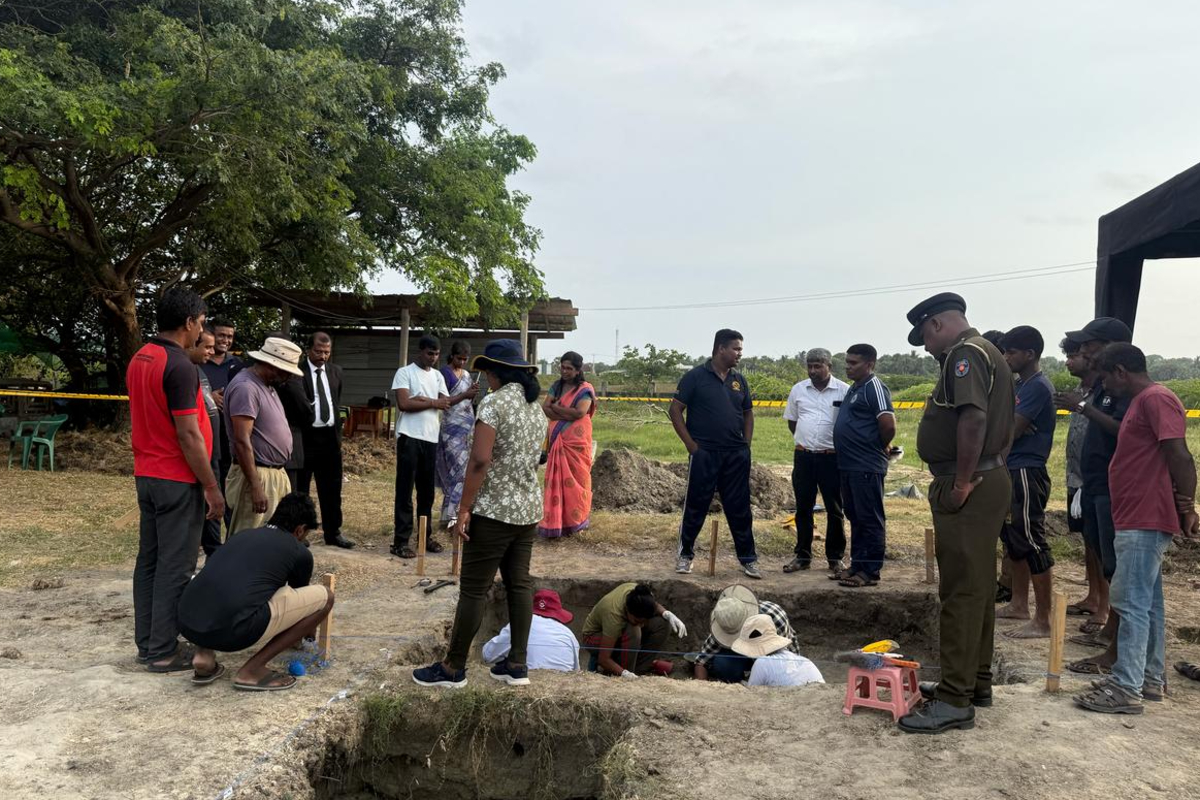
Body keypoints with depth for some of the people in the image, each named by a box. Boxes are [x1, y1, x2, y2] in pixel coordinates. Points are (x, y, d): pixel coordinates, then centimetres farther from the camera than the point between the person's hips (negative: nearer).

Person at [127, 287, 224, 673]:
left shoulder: (139, 359, 10)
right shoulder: (179, 365, -18)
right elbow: (187, 434, -20)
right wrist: (212, 487, -15)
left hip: (146, 475, 9)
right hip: (177, 480, -9)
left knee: (149, 561, 13)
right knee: (175, 567, -2)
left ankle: (146, 642, 21)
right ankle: (163, 651, 4)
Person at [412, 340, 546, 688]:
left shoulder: (494, 402, -13)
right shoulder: (537, 407, 11)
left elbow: (480, 461, -19)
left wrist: (464, 509, -15)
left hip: (494, 510, -8)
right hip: (529, 510, 8)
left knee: (473, 590, 0)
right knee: (520, 584, 11)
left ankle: (454, 668, 9)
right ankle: (517, 665, 16)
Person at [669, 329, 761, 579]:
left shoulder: (739, 380, 10)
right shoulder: (696, 376, -5)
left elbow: (748, 413, 19)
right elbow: (675, 410, -5)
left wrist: (746, 444, 7)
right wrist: (691, 444, -9)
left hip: (736, 455, 4)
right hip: (704, 453, -4)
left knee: (740, 508, 8)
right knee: (696, 506, 4)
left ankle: (748, 558, 17)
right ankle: (685, 554, 19)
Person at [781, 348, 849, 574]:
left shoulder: (844, 391, -4)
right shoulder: (798, 389, 7)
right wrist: (806, 440, 9)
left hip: (832, 457, -3)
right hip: (803, 456, 3)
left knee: (834, 509, 5)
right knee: (803, 508, 10)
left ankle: (835, 558, 16)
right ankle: (802, 555, 20)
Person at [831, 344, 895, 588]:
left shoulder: (874, 387, -13)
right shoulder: (854, 389, 17)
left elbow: (888, 425, -21)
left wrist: (879, 448, -6)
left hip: (866, 467, -10)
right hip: (849, 465, 10)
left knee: (870, 519, -2)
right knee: (855, 518, 15)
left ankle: (870, 571, 3)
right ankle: (857, 565, 23)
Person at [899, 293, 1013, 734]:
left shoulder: (964, 354, -14)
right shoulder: (989, 353, 19)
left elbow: (973, 419, -27)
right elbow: (1004, 423, 22)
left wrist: (961, 483, -23)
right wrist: (988, 468, 18)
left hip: (968, 489, -11)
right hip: (991, 478, 11)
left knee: (962, 590, -8)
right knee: (978, 586, 16)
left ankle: (955, 701, -3)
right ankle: (975, 680, 27)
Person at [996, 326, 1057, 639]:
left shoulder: (1038, 387, -15)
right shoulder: (1019, 384, 14)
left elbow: (1010, 432, -18)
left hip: (1026, 473, -10)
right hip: (1011, 470, 10)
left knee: (1032, 543, -6)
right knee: (1013, 539, 18)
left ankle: (1043, 621, -1)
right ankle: (1019, 604, 30)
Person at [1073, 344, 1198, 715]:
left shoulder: (1156, 399, -15)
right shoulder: (1142, 402, 18)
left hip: (1145, 522, -11)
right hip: (1139, 520, 11)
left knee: (1131, 604, -8)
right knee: (1148, 602, 15)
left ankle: (1126, 690, -5)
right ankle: (1151, 678, 24)